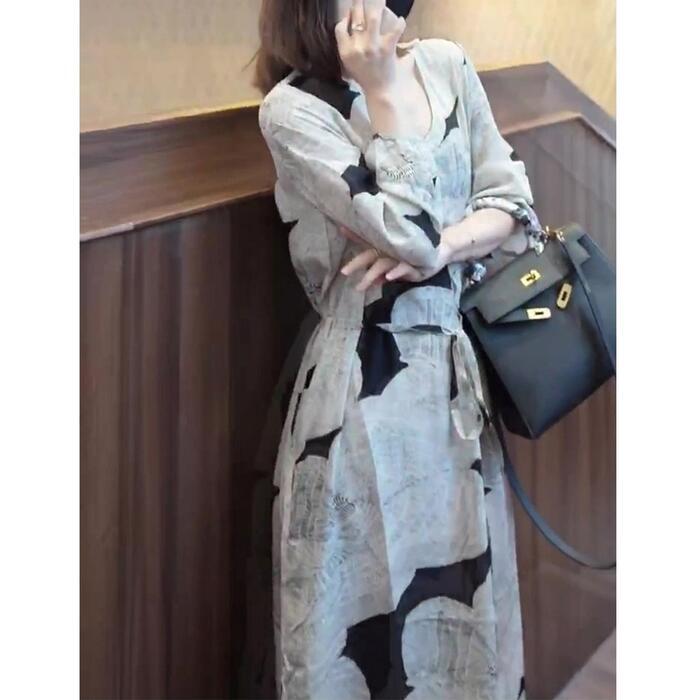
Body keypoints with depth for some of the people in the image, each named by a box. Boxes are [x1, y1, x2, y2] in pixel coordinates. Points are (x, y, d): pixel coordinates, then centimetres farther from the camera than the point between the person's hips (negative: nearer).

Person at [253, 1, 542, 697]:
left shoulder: (446, 65, 7)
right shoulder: (292, 107, -9)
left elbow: (515, 207, 6)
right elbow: (412, 232, -18)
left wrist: (437, 247, -12)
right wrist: (383, 93, -13)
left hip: (459, 360, 5)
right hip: (367, 379, -5)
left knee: (466, 597, 18)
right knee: (372, 597, 8)